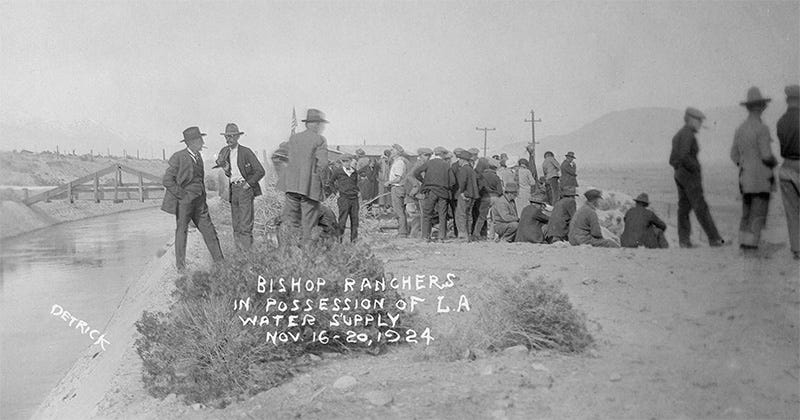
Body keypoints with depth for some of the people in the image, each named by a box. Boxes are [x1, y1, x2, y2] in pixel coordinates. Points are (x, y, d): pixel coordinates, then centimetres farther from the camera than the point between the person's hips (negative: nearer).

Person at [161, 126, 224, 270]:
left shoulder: (197, 156, 9)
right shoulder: (179, 157, -15)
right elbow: (166, 180, -17)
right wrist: (182, 195, -15)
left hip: (199, 203, 7)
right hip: (184, 203, -7)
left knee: (208, 230, 7)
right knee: (182, 230, 6)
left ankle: (220, 261, 13)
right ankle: (180, 264, 18)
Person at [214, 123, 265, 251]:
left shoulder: (246, 152, -9)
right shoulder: (224, 152, 9)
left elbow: (260, 171, -9)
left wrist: (249, 184, -11)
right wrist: (224, 167, -2)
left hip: (245, 188, -6)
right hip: (233, 189, 6)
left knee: (245, 223, -10)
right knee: (236, 223, 9)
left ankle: (247, 249, -5)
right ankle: (238, 249, 16)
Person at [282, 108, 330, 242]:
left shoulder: (293, 138, 11)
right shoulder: (320, 140, -5)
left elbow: (290, 159, 10)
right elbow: (322, 164, -10)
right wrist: (321, 181, 1)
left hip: (292, 185, 4)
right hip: (310, 186, -4)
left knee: (291, 221, 8)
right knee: (309, 222, 1)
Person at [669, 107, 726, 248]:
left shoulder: (677, 136, 18)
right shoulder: (687, 134, -12)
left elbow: (672, 160, 19)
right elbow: (683, 156, -24)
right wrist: (696, 169, -15)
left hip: (679, 175, 9)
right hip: (690, 175, -9)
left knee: (684, 207, 5)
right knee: (701, 208, -8)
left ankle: (684, 240, 2)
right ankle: (714, 239, -5)